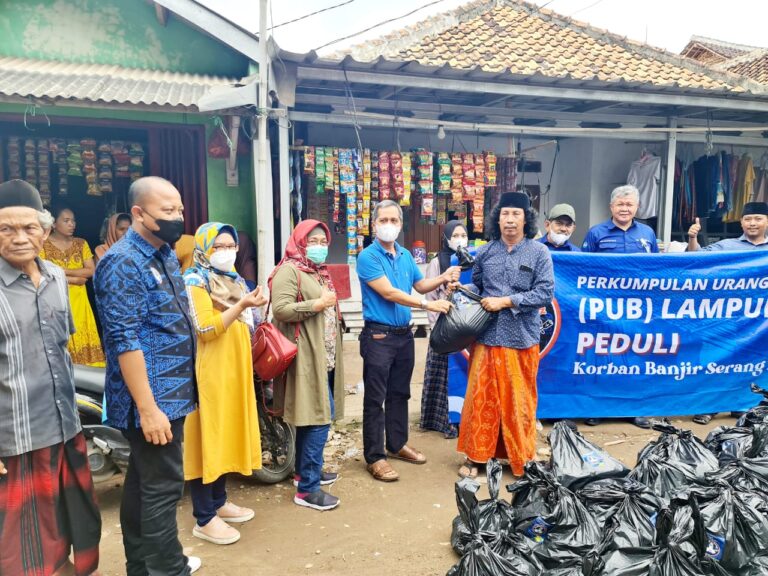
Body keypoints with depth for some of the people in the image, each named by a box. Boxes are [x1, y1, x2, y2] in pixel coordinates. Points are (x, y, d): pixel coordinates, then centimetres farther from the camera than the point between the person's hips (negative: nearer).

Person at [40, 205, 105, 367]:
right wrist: (75, 278, -9)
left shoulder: (81, 243, 9)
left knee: (82, 340, 0)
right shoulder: (43, 244, -1)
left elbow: (91, 271, 0)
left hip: (78, 300, 3)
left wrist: (63, 271, -10)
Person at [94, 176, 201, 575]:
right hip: (153, 397, -9)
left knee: (143, 480, 19)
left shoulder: (165, 254, 12)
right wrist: (148, 408, -25)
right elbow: (125, 341, -23)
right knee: (162, 486, -2)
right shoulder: (123, 263, -17)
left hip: (171, 390, 9)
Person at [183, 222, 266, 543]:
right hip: (209, 372, -9)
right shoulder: (195, 279, -9)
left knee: (226, 434, 15)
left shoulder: (233, 278, 16)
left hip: (234, 370, 9)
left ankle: (219, 502, 28)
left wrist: (252, 309, 4)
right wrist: (241, 305, -27)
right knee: (206, 437, -3)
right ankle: (204, 519, 5)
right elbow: (206, 329, -20)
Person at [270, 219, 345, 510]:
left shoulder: (320, 271, 21)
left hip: (325, 356, 10)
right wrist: (319, 303, -20)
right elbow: (281, 309, -22)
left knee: (318, 417, 16)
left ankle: (306, 470, 31)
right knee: (318, 419, -9)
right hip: (307, 358, -10)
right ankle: (307, 488, -1)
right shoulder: (289, 270, -10)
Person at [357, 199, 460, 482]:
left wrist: (443, 278, 1)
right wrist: (428, 305, -21)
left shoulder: (405, 255, 9)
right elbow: (388, 292, -20)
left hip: (404, 334, 7)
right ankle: (375, 457, 8)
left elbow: (420, 285, 20)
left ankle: (397, 445, 32)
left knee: (400, 393, 17)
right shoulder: (368, 257, -13)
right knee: (375, 398, -1)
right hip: (378, 336, -7)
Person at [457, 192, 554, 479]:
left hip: (522, 338, -2)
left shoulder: (539, 252, -2)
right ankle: (476, 455, 19)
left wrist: (505, 301, -13)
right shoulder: (484, 252, 7)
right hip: (487, 336, 2)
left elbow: (545, 293, -8)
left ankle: (521, 457, 25)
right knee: (481, 396, 6)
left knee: (519, 400, 9)